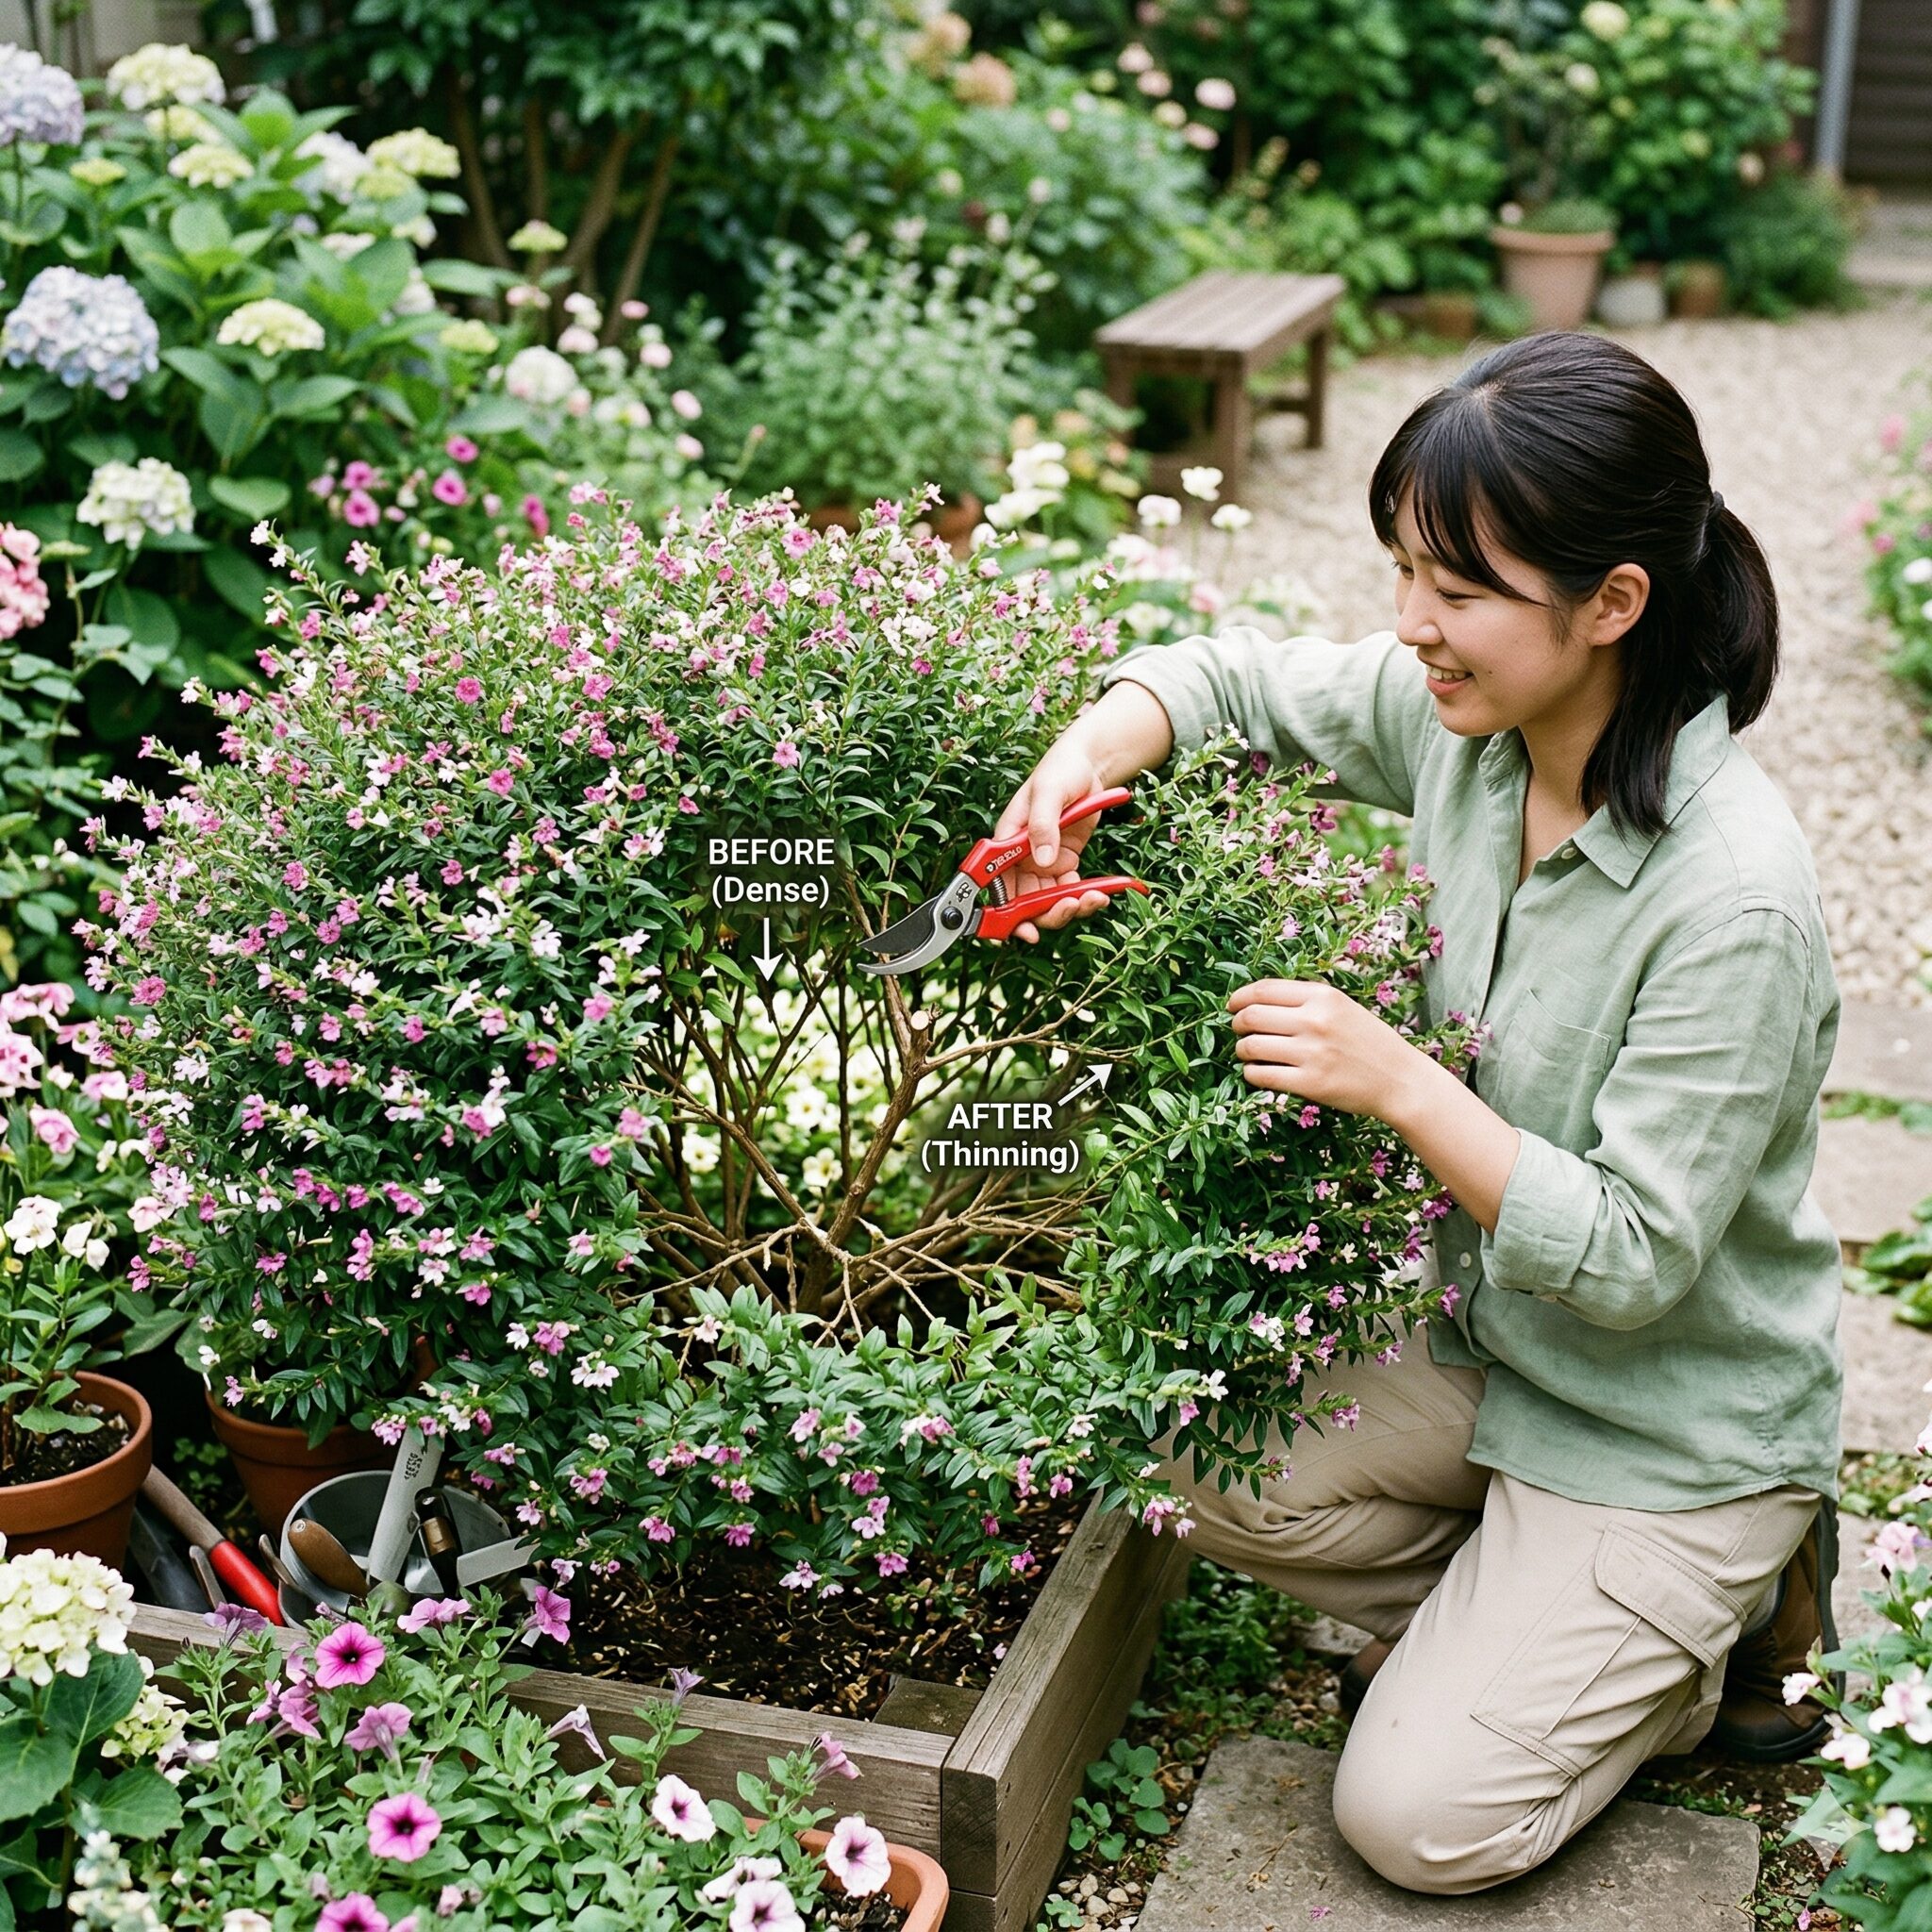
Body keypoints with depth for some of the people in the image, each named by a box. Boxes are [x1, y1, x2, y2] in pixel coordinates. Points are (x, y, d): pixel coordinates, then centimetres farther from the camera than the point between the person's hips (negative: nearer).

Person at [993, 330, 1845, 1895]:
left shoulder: (1735, 900, -32)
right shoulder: (1468, 720, -11)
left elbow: (1631, 1257, -28)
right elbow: (1235, 678, 3)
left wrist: (1396, 1080, -34)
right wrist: (1089, 756, -18)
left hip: (1677, 1426, -7)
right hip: (1497, 1346, 7)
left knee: (1420, 1819, -9)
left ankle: (1716, 1635, 15)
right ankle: (1524, 1621, 13)